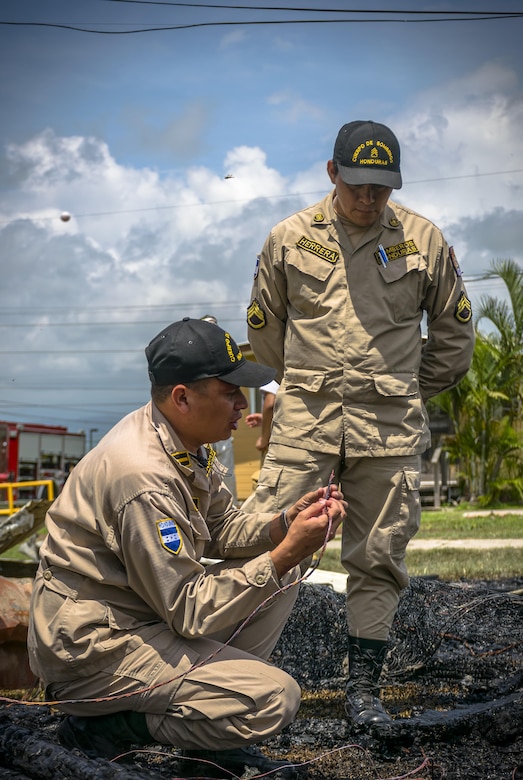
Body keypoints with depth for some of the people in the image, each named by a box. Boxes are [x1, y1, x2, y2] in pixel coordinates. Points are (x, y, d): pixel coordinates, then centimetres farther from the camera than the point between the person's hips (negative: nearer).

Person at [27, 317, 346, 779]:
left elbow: (220, 527, 15)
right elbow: (190, 612, -24)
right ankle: (100, 728, -5)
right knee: (274, 699, -19)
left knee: (279, 581, 8)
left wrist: (285, 524, -5)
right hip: (90, 648, -10)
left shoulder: (184, 441, 2)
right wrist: (286, 553, -23)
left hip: (140, 611, 10)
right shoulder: (144, 478, -28)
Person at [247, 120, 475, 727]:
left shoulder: (424, 239, 6)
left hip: (390, 427, 1)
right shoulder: (290, 238, 6)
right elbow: (263, 326, 18)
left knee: (377, 558, 5)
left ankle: (363, 687, 15)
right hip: (305, 421, 0)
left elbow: (454, 333, 16)